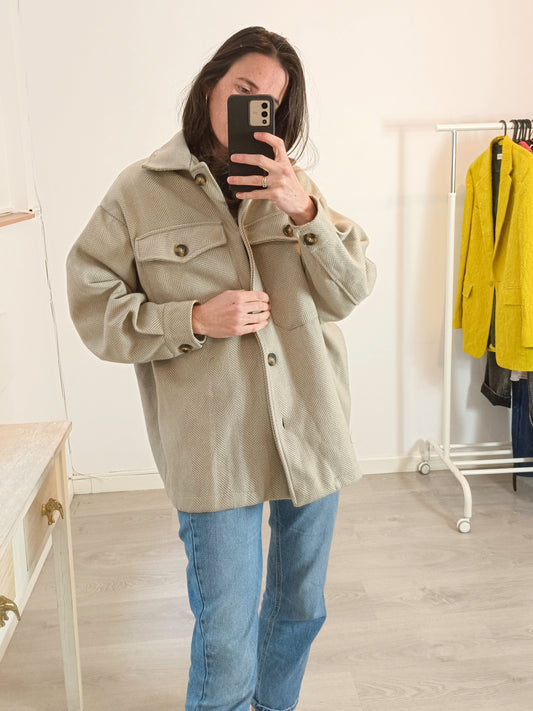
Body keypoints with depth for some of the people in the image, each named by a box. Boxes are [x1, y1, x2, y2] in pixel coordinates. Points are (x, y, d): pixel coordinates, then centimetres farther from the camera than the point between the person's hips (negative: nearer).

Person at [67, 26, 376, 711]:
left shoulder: (293, 185, 8)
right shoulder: (141, 191, -1)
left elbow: (351, 292, 1)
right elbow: (94, 307, -3)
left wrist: (306, 211, -14)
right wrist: (194, 319, -16)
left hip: (310, 429, 4)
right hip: (213, 445, -4)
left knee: (300, 607, 21)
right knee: (226, 638, 1)